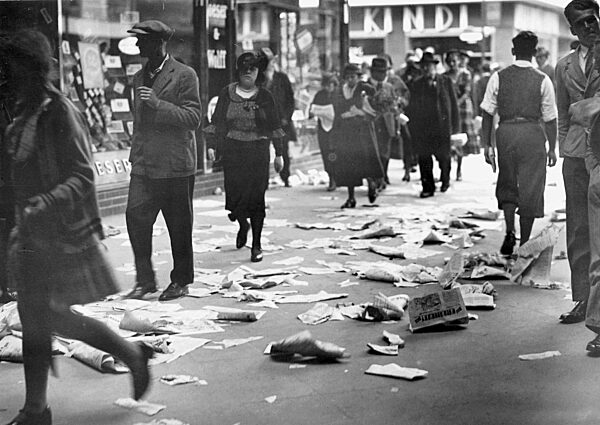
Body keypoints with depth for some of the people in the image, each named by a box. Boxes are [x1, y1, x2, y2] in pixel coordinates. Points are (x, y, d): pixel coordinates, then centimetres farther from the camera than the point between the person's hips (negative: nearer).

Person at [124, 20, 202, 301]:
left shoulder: (184, 75, -6)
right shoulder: (139, 77, 16)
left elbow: (194, 118, -12)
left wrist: (158, 104, -21)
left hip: (175, 166, -5)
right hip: (143, 165, 6)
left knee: (179, 226, 4)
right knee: (135, 217, -5)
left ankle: (180, 281, 18)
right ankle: (145, 279, 7)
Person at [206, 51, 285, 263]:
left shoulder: (265, 96, 4)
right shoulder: (227, 94, 5)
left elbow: (275, 126, 7)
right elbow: (217, 122, 7)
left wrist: (279, 154, 5)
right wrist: (212, 146, -3)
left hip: (258, 152, -1)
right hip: (232, 151, 1)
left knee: (256, 196, -5)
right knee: (235, 194, 0)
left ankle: (256, 244, 2)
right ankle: (243, 225, 34)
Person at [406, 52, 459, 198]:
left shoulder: (446, 81, 4)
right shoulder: (417, 84, 8)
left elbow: (453, 104, 4)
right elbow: (412, 108, 9)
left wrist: (454, 126, -1)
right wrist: (412, 127, 2)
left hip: (442, 126, -1)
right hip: (422, 127, 1)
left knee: (443, 156, 5)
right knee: (424, 158, -1)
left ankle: (445, 179, 32)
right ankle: (428, 187, 8)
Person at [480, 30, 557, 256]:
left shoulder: (499, 77, 0)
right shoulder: (542, 80, -3)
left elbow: (487, 114, -1)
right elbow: (550, 119, -1)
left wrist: (487, 145, 5)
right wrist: (552, 148, 8)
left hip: (505, 132, 2)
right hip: (533, 135, -1)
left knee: (507, 185, 18)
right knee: (530, 189, 7)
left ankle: (510, 231, 0)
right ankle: (524, 244, 12)